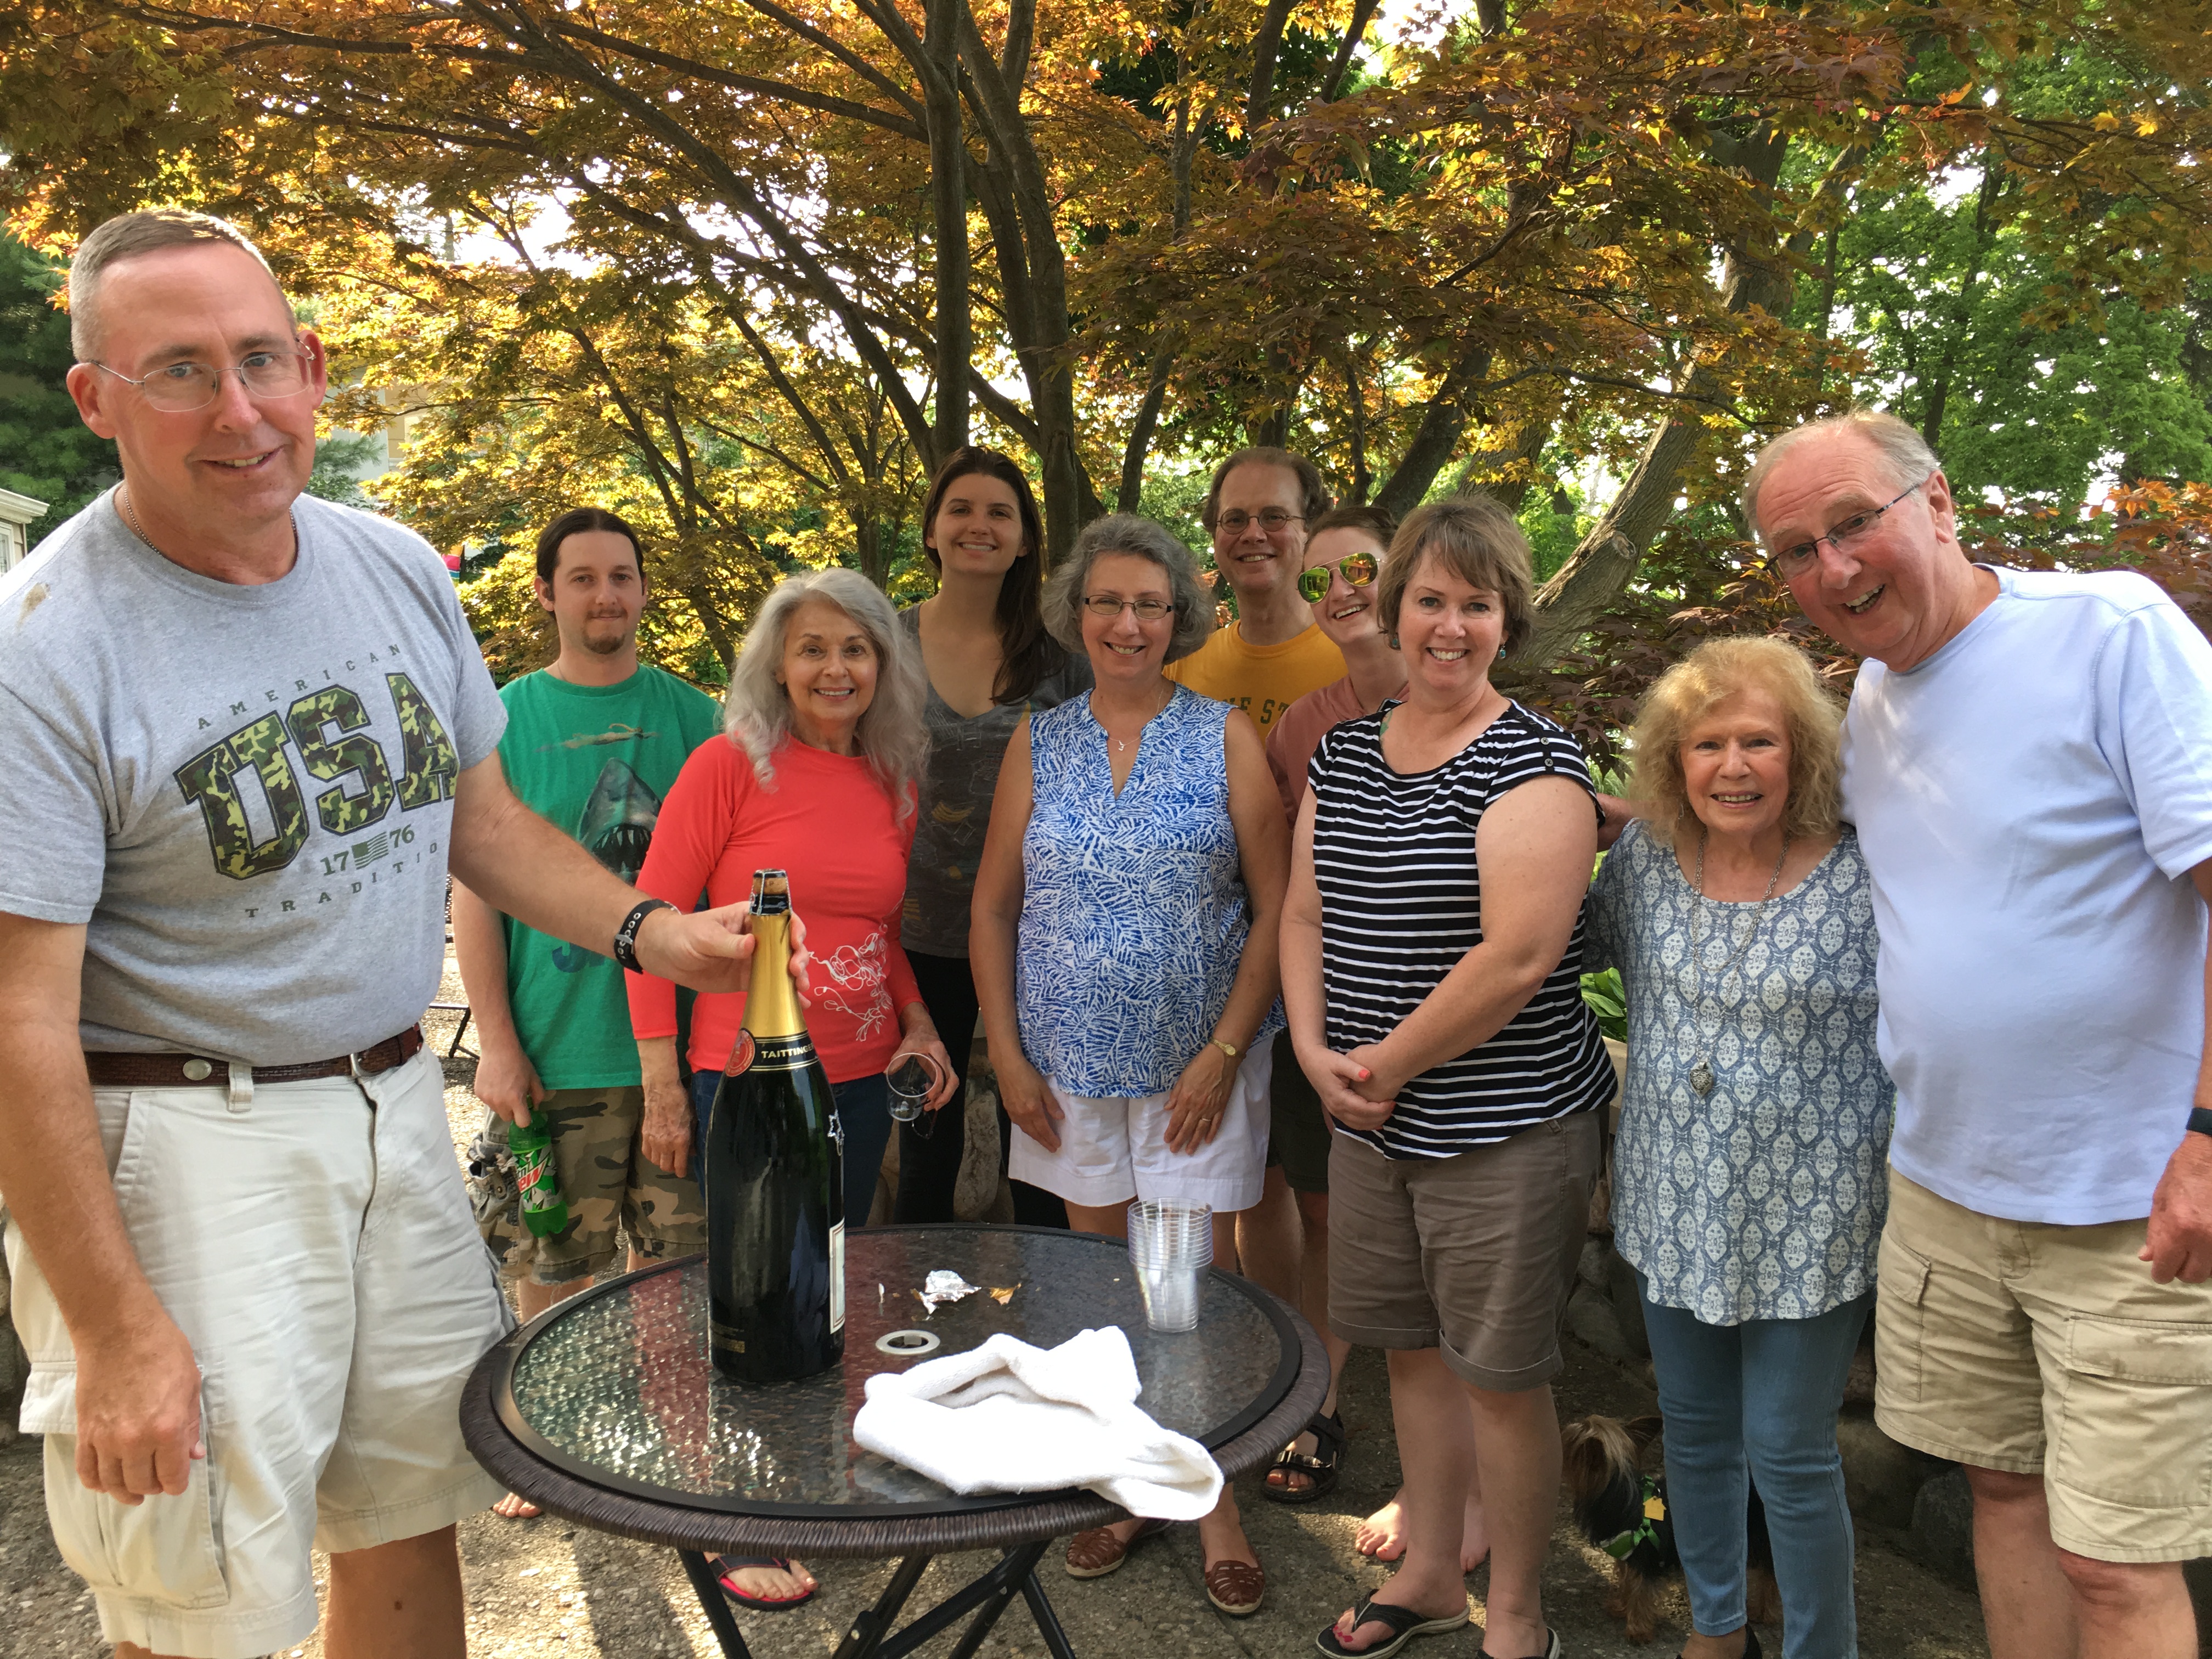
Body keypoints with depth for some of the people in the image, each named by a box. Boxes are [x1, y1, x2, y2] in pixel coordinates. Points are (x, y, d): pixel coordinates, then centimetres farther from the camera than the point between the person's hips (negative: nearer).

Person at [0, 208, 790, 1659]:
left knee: (412, 1525, 18)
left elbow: (479, 815, 13)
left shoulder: (398, 570, 3)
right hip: (183, 1145, -5)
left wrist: (652, 931, -2)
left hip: (397, 1108, 6)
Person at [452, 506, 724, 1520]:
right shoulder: (504, 720, 1)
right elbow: (475, 887, 0)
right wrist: (496, 1041, -7)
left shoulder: (688, 713, 6)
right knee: (550, 1265, 10)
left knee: (679, 1263, 8)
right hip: (554, 1047, -1)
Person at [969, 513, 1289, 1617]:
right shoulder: (1038, 744, 3)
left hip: (1196, 1068, -2)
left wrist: (1225, 1050, -12)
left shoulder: (1225, 739, -4)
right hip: (1069, 1068, 3)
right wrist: (1008, 1054, -2)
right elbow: (992, 911, 5)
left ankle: (1212, 1503, 22)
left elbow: (1275, 907, -5)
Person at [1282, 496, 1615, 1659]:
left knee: (1501, 1375, 7)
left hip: (1506, 1124, -6)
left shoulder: (1530, 759, -12)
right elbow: (1305, 914, 10)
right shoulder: (1342, 754, 8)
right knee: (1412, 1348, 19)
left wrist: (1390, 1064, -14)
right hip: (1370, 1121, 6)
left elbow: (1518, 956, -20)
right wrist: (1317, 1050, -5)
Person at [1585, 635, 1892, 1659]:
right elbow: (1580, 947, 17)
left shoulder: (1860, 877, -15)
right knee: (1694, 1432, 20)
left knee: (1790, 1458, 6)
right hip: (1675, 1209, 4)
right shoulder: (1644, 855, -3)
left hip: (1806, 1227, -4)